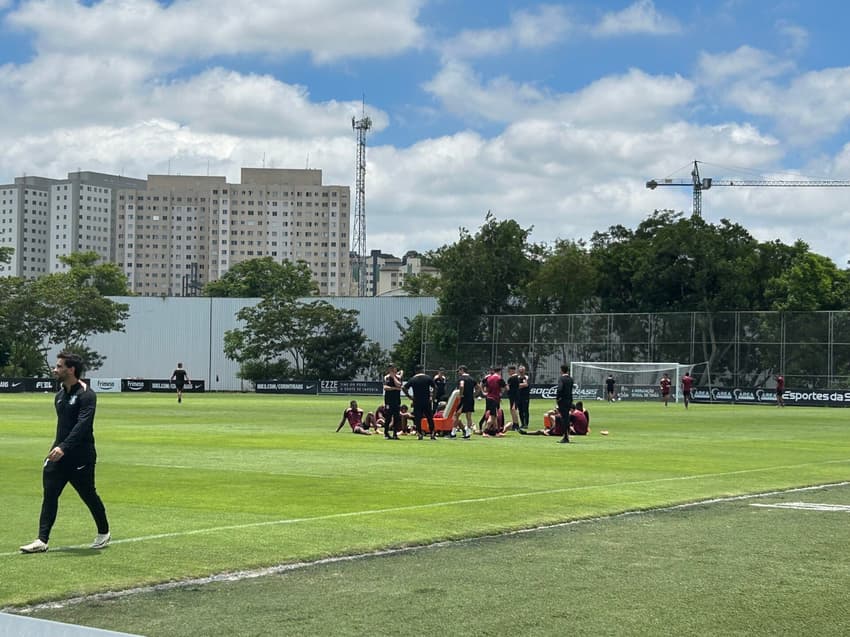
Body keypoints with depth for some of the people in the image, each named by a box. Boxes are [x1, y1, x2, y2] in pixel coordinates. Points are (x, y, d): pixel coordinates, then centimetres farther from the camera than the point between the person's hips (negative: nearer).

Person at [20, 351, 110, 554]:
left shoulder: (86, 395, -15)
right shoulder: (60, 395, 12)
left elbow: (83, 425, -27)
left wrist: (64, 447, -35)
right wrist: (56, 447, 18)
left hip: (81, 457, -7)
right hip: (59, 454, 7)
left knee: (88, 495, 6)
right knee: (49, 495, -3)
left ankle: (104, 533, 27)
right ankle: (42, 540, -4)